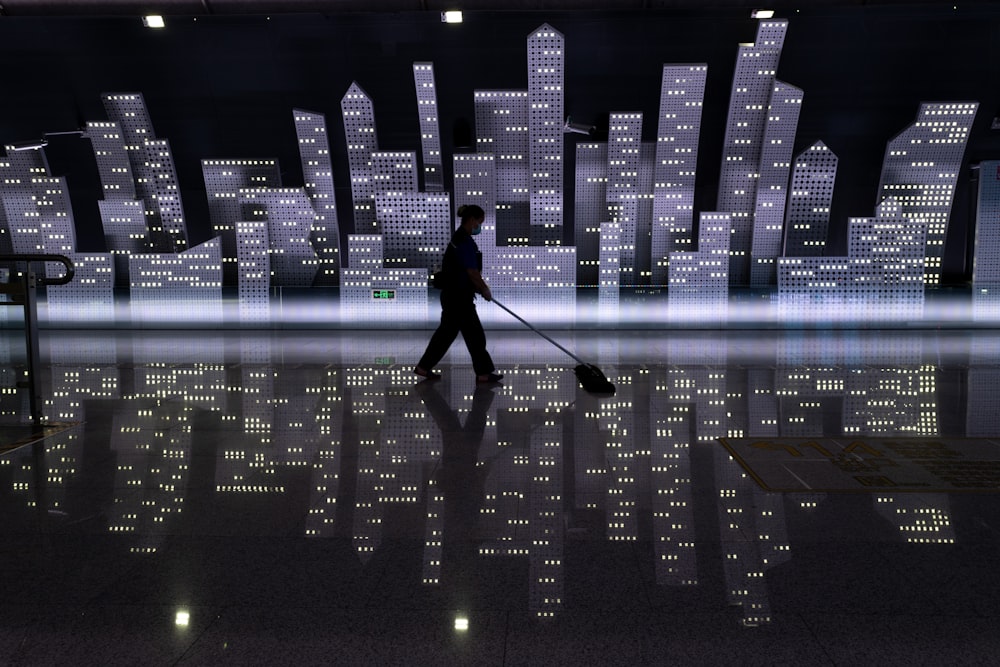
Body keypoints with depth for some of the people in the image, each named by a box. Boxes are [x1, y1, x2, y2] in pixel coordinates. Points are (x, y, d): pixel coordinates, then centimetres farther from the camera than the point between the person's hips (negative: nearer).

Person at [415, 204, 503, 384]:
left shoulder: (460, 237, 13)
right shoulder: (465, 241, -18)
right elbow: (472, 272, -19)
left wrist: (482, 287, 17)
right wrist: (485, 290, -7)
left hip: (453, 294, 10)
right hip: (459, 297, -10)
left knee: (447, 331, 15)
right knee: (474, 334, 0)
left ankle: (424, 367, 22)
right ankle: (484, 372, 9)